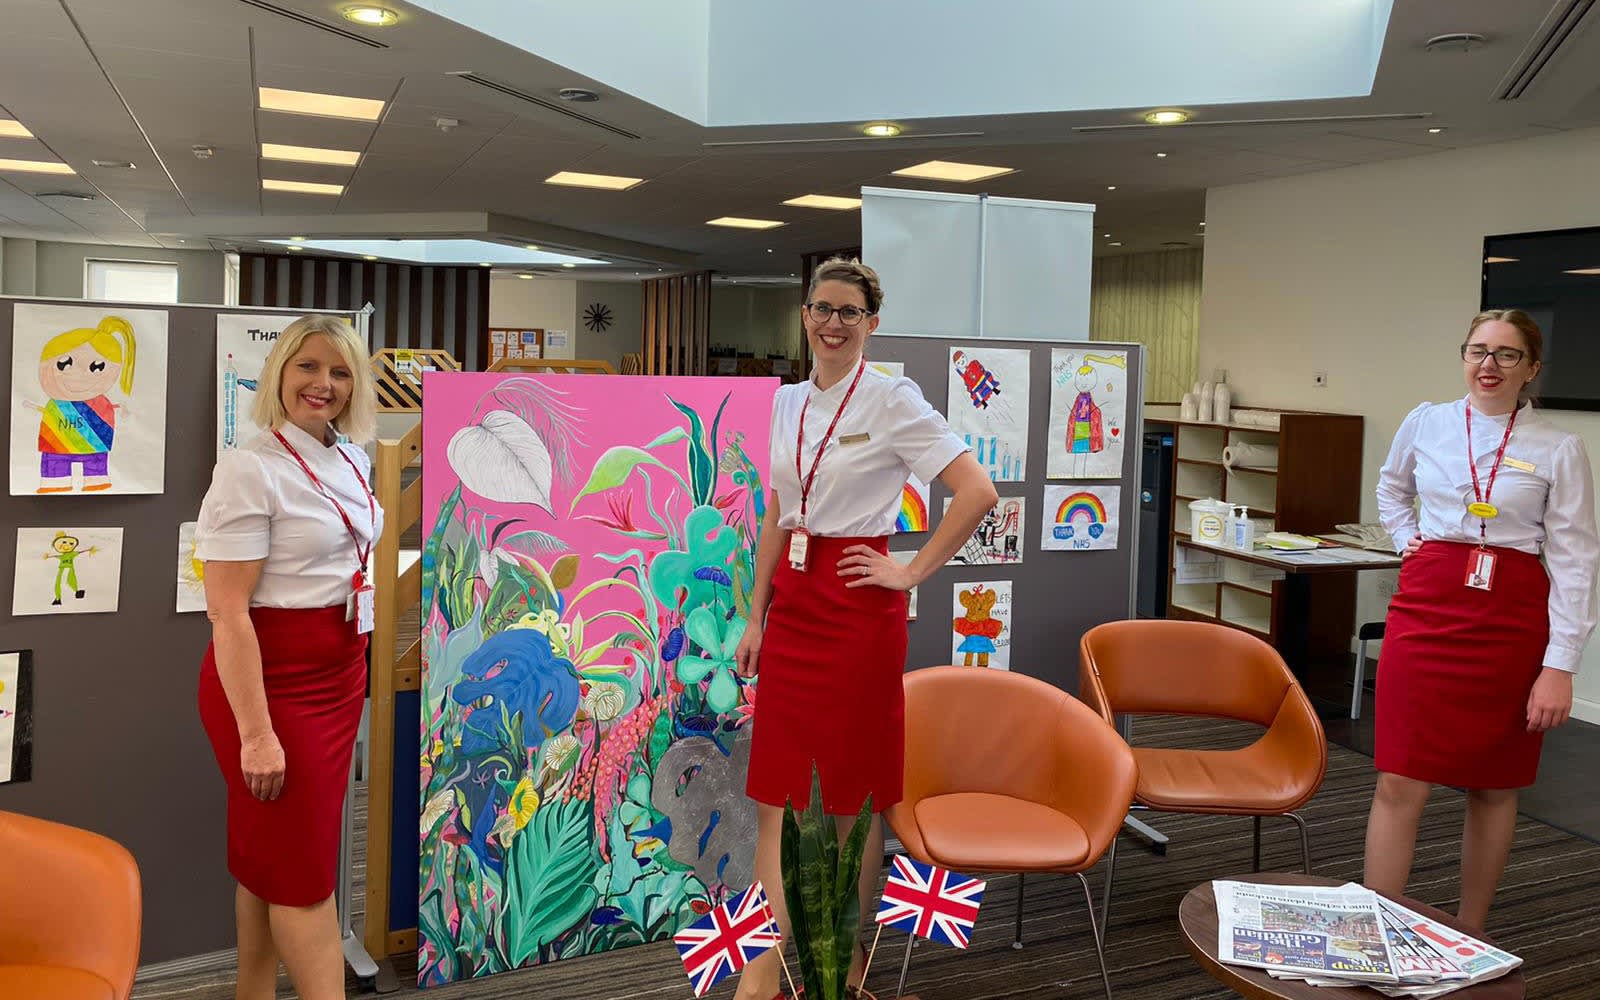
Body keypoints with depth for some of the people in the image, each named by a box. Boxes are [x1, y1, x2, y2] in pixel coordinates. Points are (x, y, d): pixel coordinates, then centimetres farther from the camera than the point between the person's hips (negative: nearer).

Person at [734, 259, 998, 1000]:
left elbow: (977, 493, -16)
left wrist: (912, 573, -12)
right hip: (792, 602, 6)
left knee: (853, 791, 6)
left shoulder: (892, 401, -9)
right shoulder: (788, 402, 9)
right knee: (776, 784, 6)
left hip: (857, 606, -6)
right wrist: (756, 619, 11)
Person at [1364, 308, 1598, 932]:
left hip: (1511, 619, -1)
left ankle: (1470, 939, 26)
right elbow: (1391, 491, 26)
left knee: (1493, 788, 11)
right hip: (1426, 606, 1)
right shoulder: (1426, 423, 5)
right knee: (1400, 784, -4)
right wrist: (1410, 544, 9)